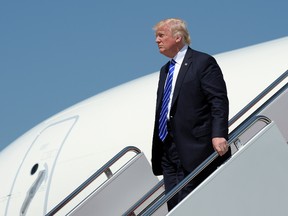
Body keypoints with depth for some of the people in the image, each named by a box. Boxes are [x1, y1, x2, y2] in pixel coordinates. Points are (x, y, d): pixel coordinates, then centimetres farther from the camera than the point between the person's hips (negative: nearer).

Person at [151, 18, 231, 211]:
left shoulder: (203, 62, -4)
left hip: (194, 150, -8)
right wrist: (157, 149, 19)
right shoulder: (165, 70, 22)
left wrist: (218, 134, -26)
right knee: (173, 206, 5)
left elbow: (219, 101, -13)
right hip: (168, 151, 8)